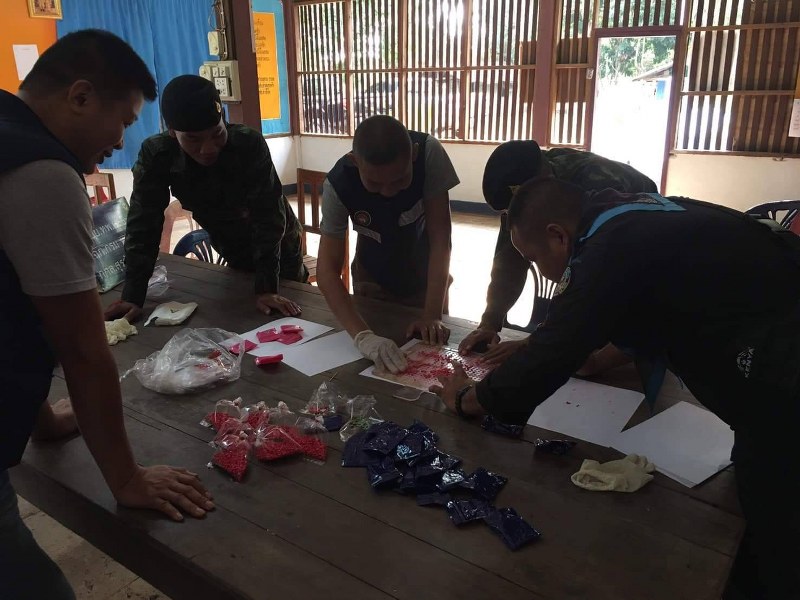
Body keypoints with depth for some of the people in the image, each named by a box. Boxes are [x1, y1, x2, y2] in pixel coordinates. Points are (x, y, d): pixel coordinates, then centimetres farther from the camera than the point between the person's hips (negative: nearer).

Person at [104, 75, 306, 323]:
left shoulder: (250, 144, -33)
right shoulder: (155, 155, -25)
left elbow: (268, 216, -32)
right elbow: (143, 224, -21)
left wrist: (266, 289, -37)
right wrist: (133, 296, -27)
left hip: (279, 247, -2)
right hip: (236, 254, 3)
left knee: (289, 324, 12)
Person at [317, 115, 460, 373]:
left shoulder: (429, 153, -32)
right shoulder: (338, 184, -31)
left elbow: (440, 236, -28)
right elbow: (327, 269, -32)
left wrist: (432, 315, -35)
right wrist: (362, 335, -45)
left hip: (427, 276, 0)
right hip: (373, 279, 0)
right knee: (375, 369, 14)